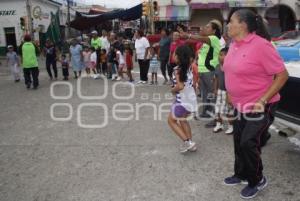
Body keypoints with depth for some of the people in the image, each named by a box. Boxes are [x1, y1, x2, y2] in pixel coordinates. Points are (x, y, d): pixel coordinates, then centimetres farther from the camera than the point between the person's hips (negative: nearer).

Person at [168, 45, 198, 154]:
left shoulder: (177, 70, -18)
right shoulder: (189, 67, 3)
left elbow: (180, 86, -27)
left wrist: (173, 90, -11)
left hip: (182, 100, -8)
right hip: (192, 99, 8)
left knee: (171, 120, 13)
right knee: (183, 119, 28)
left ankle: (187, 142, 4)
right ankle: (190, 143, 27)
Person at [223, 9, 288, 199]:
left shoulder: (261, 45, -22)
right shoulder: (234, 44, 3)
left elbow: (282, 75, -20)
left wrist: (262, 100, -24)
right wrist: (231, 94, 11)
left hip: (260, 107, -8)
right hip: (240, 105, 8)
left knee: (249, 143, -6)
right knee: (239, 141, 16)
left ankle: (257, 180, 19)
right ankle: (241, 174, 38)